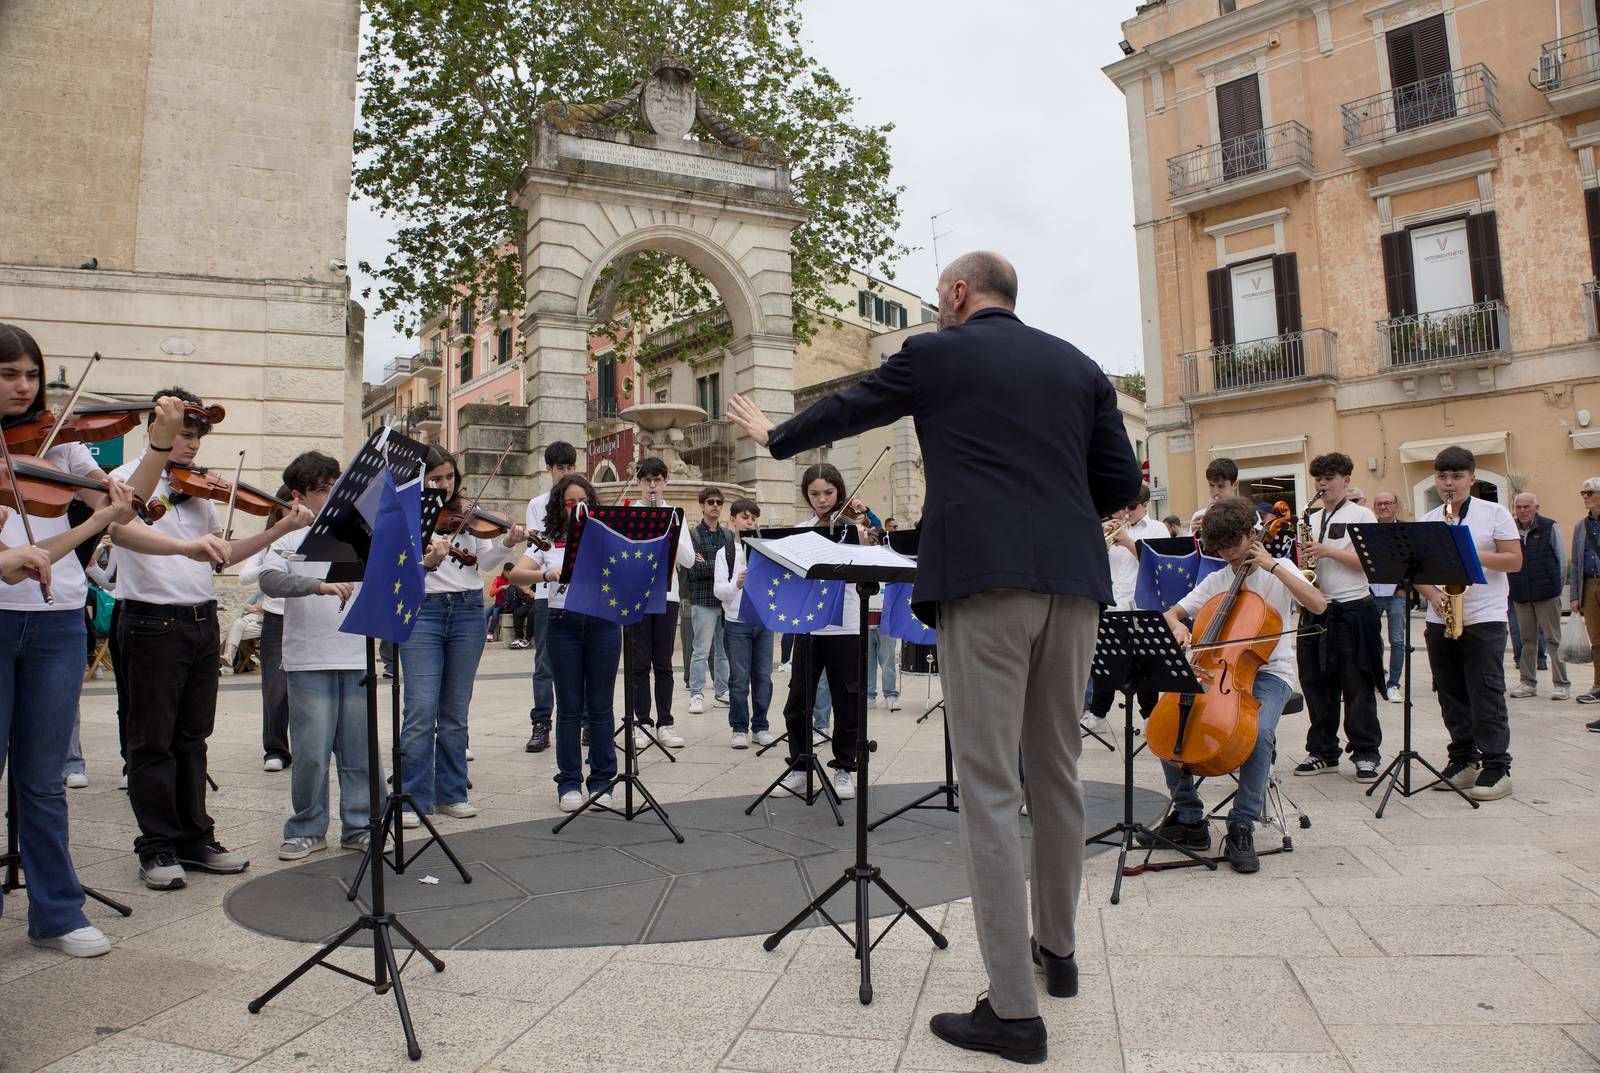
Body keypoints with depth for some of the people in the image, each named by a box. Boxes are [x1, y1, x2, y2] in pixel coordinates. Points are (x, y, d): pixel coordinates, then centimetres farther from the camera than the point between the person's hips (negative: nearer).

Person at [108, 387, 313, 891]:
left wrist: (278, 530, 2)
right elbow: (120, 530, -27)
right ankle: (158, 848, 12)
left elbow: (222, 555, 14)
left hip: (202, 622, 6)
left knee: (192, 736, 12)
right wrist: (185, 545, -42)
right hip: (152, 622, -6)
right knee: (153, 740, 3)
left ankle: (195, 839, 21)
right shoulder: (129, 478, -5)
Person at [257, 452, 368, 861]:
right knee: (312, 753, 0)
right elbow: (269, 581, -15)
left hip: (356, 656, 3)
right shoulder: (288, 538, 2)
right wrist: (320, 584, -30)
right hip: (309, 661, -2)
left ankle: (359, 827, 19)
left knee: (359, 750, 7)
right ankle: (307, 829, 18)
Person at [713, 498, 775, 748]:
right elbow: (718, 590, -5)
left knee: (763, 677, 6)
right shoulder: (725, 552, 2)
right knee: (739, 678, 0)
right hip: (737, 622, -3)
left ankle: (760, 726, 17)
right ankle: (739, 728, 9)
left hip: (764, 621, 3)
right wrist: (736, 584, -23)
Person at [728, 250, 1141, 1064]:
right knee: (1056, 772, 18)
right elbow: (1121, 482, 13)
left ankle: (1013, 1010, 1)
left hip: (983, 579, -5)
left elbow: (844, 411, 19)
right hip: (1073, 578, 6)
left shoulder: (934, 355, 6)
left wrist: (772, 435, 37)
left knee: (989, 789, -3)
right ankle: (1057, 949, 34)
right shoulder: (1078, 366, 17)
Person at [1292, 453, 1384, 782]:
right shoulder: (1311, 519, 15)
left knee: (1357, 686, 0)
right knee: (1316, 683, 8)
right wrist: (1303, 556, -3)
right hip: (1316, 609, 5)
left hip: (1353, 610, -5)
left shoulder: (1362, 515, 0)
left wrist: (1329, 551, -17)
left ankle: (1366, 754, 9)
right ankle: (1322, 751, 17)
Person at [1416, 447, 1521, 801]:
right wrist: (1433, 594, -10)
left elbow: (1515, 560, -4)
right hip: (1440, 621, 4)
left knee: (1486, 693, -6)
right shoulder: (1426, 522, 9)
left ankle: (1496, 767, 1)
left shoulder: (1495, 513, 1)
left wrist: (1474, 555, -20)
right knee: (1451, 693, 9)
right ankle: (1464, 760, 19)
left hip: (1484, 618, -4)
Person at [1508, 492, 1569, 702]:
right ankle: (1528, 682, 15)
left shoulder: (1550, 527, 1)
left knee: (1554, 639, 0)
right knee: (1527, 639, 9)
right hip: (1520, 595, 3)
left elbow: (1561, 559, 4)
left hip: (1546, 593, -3)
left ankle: (1561, 684, 5)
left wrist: (1557, 586, 3)